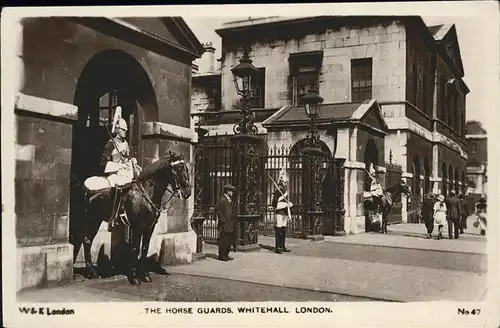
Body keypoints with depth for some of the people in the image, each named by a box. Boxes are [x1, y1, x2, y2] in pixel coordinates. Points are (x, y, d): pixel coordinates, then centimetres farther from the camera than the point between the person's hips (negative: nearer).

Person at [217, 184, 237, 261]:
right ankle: (222, 256, 4)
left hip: (230, 225, 9)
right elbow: (219, 212, -15)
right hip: (225, 225, -9)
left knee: (229, 241, 12)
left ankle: (226, 255, 21)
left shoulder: (230, 200, 17)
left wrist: (233, 220, 16)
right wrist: (224, 220, -16)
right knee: (223, 240, -3)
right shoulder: (222, 200, -12)